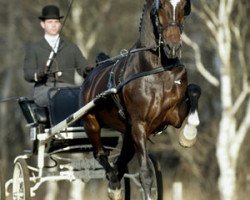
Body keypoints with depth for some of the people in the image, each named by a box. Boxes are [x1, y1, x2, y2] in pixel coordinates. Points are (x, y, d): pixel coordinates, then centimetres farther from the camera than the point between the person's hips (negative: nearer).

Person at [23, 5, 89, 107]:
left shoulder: (71, 47, 27)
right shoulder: (34, 49, 20)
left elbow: (83, 68, 20)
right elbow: (27, 73, 8)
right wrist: (37, 75, -16)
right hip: (43, 89, -2)